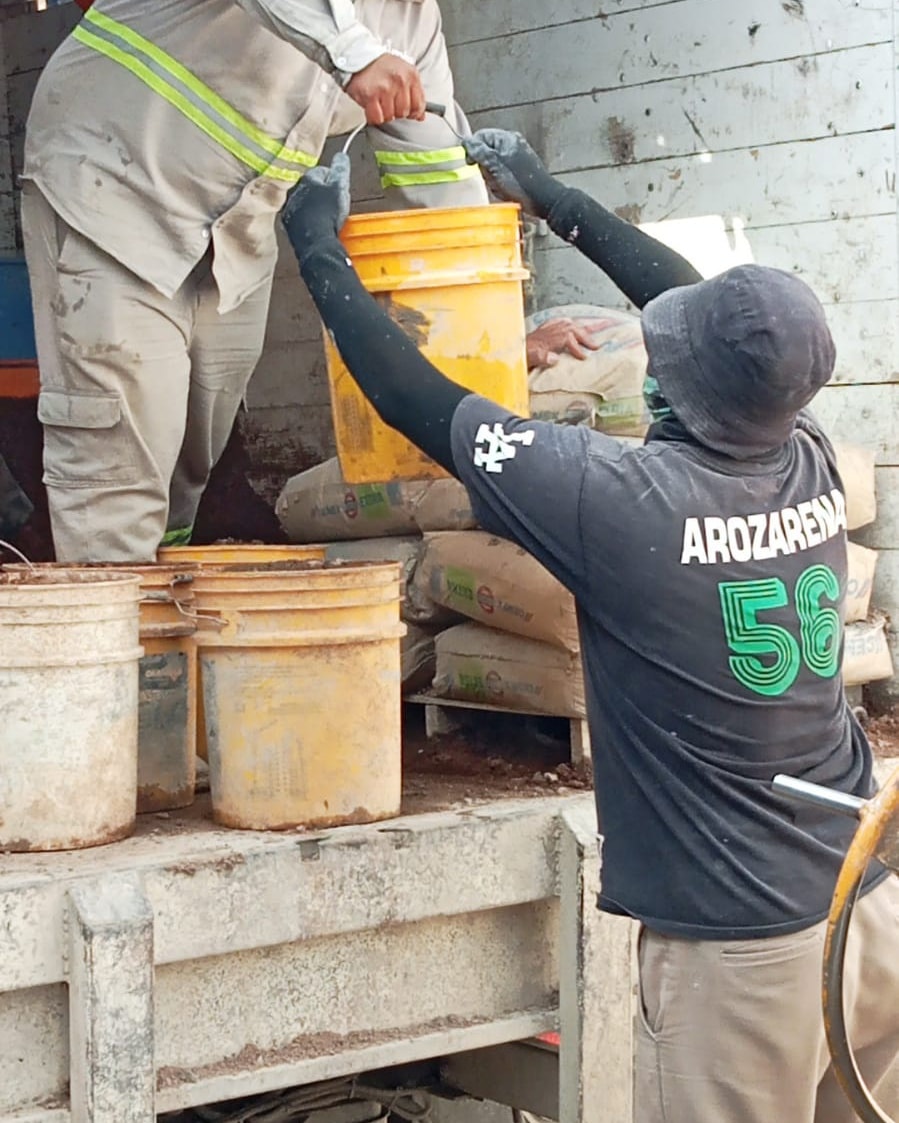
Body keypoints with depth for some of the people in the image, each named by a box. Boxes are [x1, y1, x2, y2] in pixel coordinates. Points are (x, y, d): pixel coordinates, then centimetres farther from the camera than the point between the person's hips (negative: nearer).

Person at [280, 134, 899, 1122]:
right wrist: (554, 202, 26)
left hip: (740, 940, -6)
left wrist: (316, 243, 6)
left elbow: (412, 399, -9)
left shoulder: (624, 501, -19)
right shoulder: (813, 465, -2)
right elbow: (744, 331, 17)